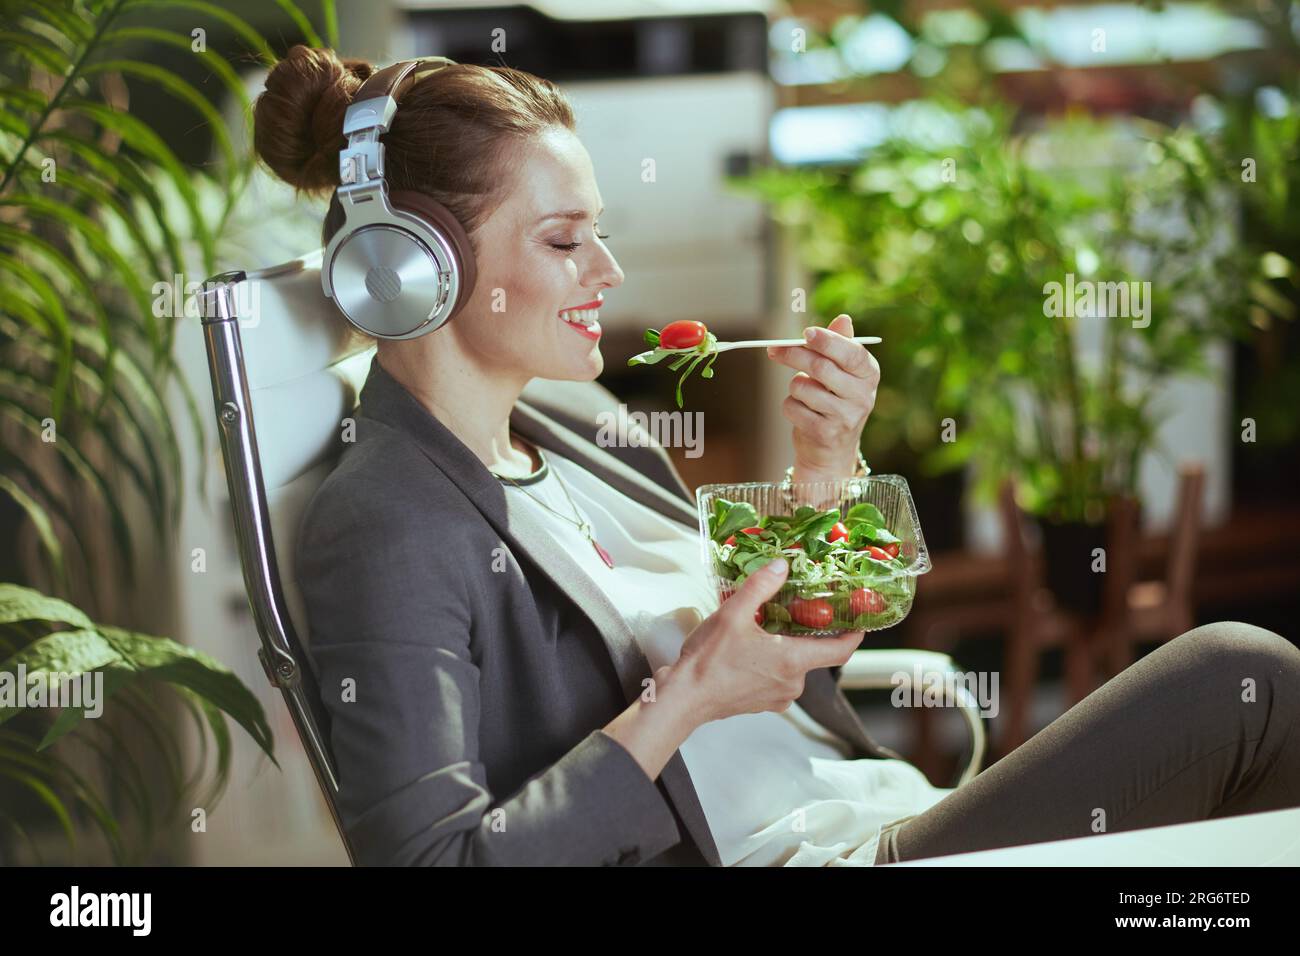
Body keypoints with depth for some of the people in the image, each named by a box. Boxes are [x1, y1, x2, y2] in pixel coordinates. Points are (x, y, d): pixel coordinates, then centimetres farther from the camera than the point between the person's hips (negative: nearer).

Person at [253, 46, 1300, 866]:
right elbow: (431, 856, -22)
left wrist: (828, 463, 4)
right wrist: (684, 699, -19)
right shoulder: (381, 530, -12)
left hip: (888, 821, 8)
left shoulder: (571, 419, 12)